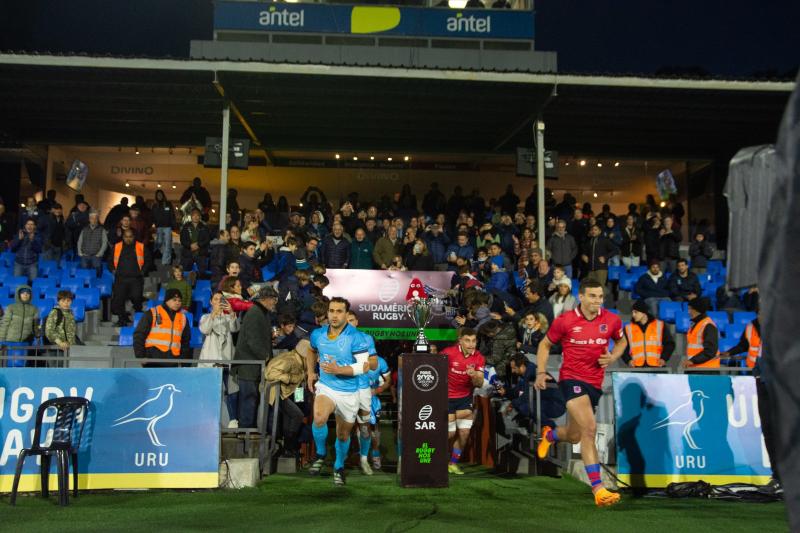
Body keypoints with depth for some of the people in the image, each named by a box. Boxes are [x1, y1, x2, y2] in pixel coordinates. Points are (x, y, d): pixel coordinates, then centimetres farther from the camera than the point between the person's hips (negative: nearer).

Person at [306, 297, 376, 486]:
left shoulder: (356, 337, -15)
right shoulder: (318, 334, -1)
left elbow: (365, 365, -19)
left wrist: (338, 370, -27)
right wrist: (310, 372, 11)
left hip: (348, 392, -1)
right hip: (325, 387, 1)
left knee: (343, 435, 13)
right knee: (319, 417, -29)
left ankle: (339, 467, 41)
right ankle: (321, 455, -3)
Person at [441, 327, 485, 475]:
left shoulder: (479, 358, -9)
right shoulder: (449, 352, -19)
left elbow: (479, 384, -10)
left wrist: (474, 376, -31)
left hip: (465, 397, 3)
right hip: (447, 397, -3)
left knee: (464, 432, -1)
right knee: (450, 433, -3)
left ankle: (453, 462, 18)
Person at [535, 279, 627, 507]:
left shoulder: (612, 321, -1)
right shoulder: (565, 321, -7)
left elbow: (621, 341, 19)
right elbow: (545, 344, 7)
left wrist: (612, 357, -1)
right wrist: (541, 372, -4)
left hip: (595, 383, 4)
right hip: (571, 378, -4)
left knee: (574, 436, 15)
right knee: (589, 428, -23)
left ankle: (549, 434, 52)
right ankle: (597, 488, -19)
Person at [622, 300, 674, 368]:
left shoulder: (660, 326, 7)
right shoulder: (628, 329, 10)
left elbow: (670, 344, 8)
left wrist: (664, 358, -7)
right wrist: (628, 360, -7)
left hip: (656, 367, -1)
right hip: (637, 368, 1)